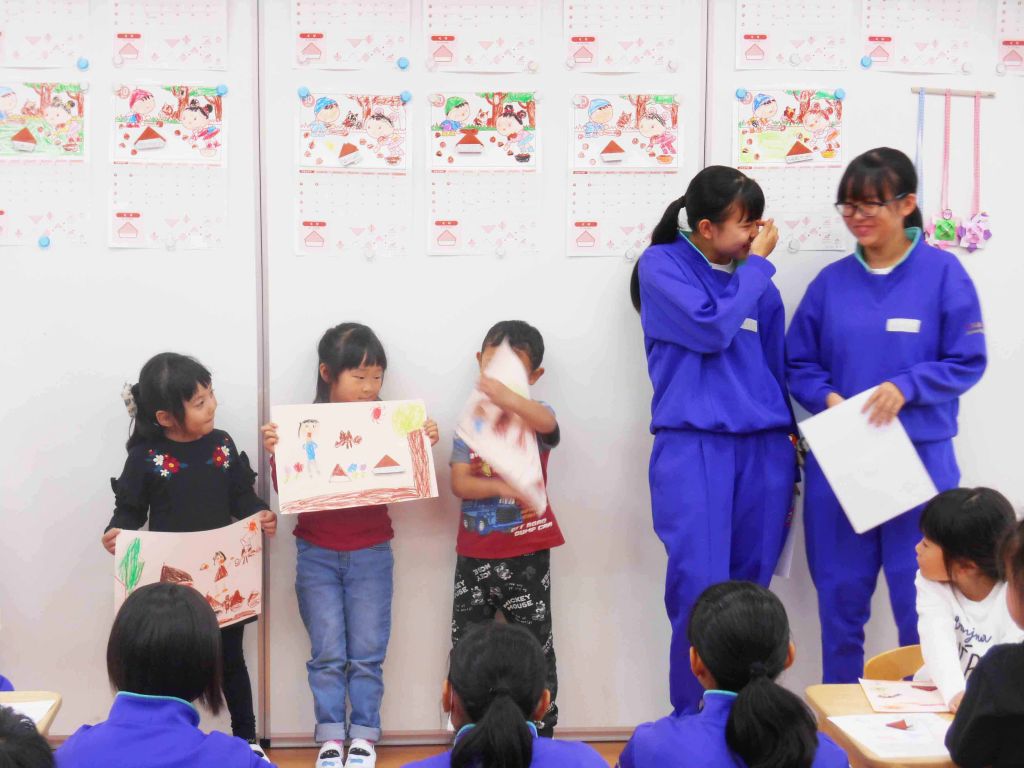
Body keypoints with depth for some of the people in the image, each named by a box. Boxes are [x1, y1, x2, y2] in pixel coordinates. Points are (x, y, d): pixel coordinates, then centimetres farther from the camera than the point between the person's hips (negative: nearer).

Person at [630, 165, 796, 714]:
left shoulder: (757, 281, 15)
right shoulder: (663, 265, 1)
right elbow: (711, 329, -13)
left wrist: (789, 455, 17)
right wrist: (757, 263, -3)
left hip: (764, 447, 5)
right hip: (693, 446, -4)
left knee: (750, 592, 4)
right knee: (700, 592, -10)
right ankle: (695, 719, 0)